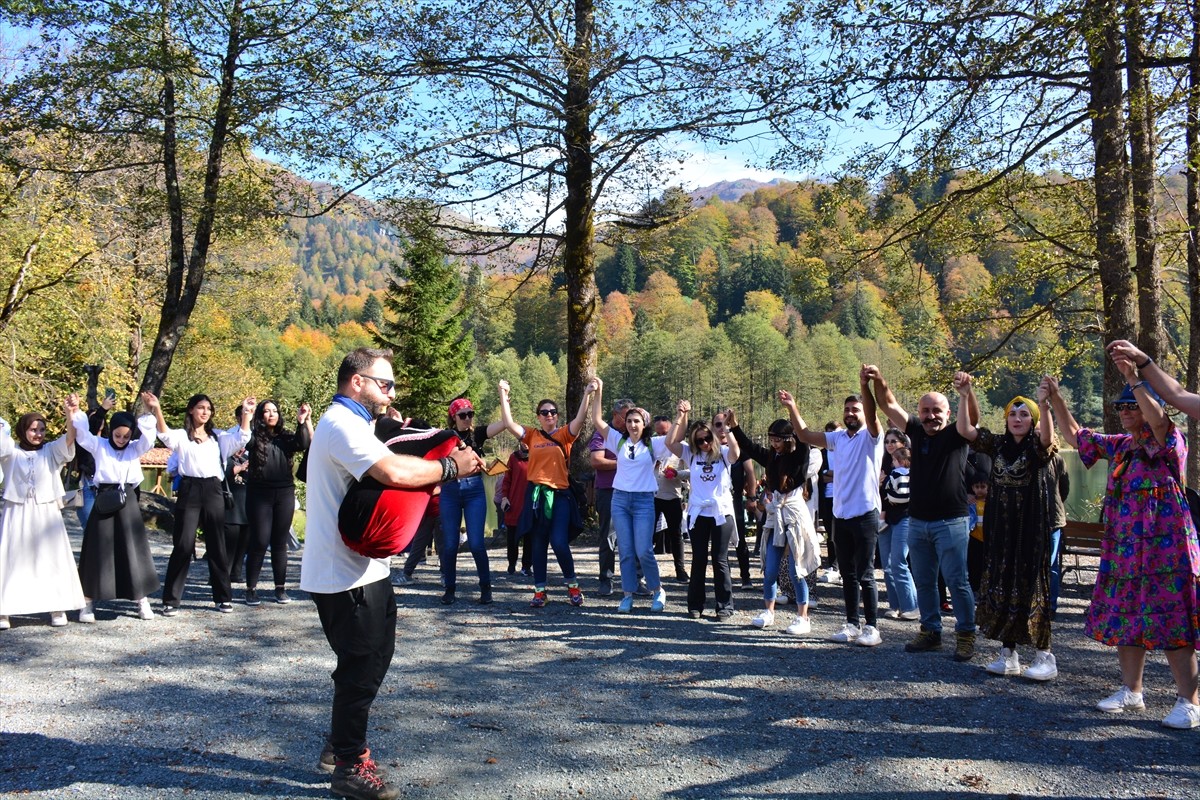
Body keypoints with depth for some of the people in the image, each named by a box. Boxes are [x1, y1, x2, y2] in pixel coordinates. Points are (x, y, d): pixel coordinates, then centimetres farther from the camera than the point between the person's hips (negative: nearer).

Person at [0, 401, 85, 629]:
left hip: (46, 513, 0)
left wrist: (70, 413, -31)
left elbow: (70, 438, -14)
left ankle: (57, 608, 12)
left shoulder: (52, 451, 3)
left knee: (52, 560, 5)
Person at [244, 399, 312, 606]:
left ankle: (280, 588, 13)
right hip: (259, 494, -2)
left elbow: (304, 444, -7)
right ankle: (251, 588, 9)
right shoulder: (254, 436, 4)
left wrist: (303, 421, -19)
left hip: (284, 494, 2)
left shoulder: (286, 437, 9)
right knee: (259, 542, -1)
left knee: (280, 543, 7)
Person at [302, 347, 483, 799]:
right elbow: (393, 472, -33)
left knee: (373, 657, 22)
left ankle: (344, 737, 38)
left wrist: (436, 471, -5)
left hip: (363, 567, 11)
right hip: (345, 573, -11)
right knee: (362, 667, 1)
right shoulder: (343, 424, -19)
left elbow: (389, 466, 12)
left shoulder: (353, 424, 17)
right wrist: (450, 467, -20)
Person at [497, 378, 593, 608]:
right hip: (537, 494, 2)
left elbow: (580, 419, -11)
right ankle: (540, 591, 16)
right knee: (539, 544, 8)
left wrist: (587, 395, -20)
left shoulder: (564, 434, 4)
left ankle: (572, 585, 12)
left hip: (560, 494, -2)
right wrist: (504, 395, -6)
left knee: (559, 543, -10)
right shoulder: (532, 436, 8)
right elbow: (509, 423, -2)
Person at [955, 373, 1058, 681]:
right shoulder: (997, 444, 7)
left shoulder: (1037, 448, -4)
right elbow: (965, 430, -5)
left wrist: (1044, 404, -46)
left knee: (1031, 586, -3)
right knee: (1000, 587, 7)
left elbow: (1048, 438, -28)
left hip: (1030, 528, -4)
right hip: (998, 528, 5)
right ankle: (1008, 654, 16)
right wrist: (965, 397, -20)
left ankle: (1044, 656, 7)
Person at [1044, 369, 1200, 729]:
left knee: (1170, 623, -7)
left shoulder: (1169, 443, -7)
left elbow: (1157, 419, -29)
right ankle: (1131, 690, 24)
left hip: (1164, 548, -7)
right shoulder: (1119, 445, 13)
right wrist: (1055, 398, 13)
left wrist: (1134, 379, -38)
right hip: (1122, 549, 8)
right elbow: (1076, 435, 22)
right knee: (1123, 619, 12)